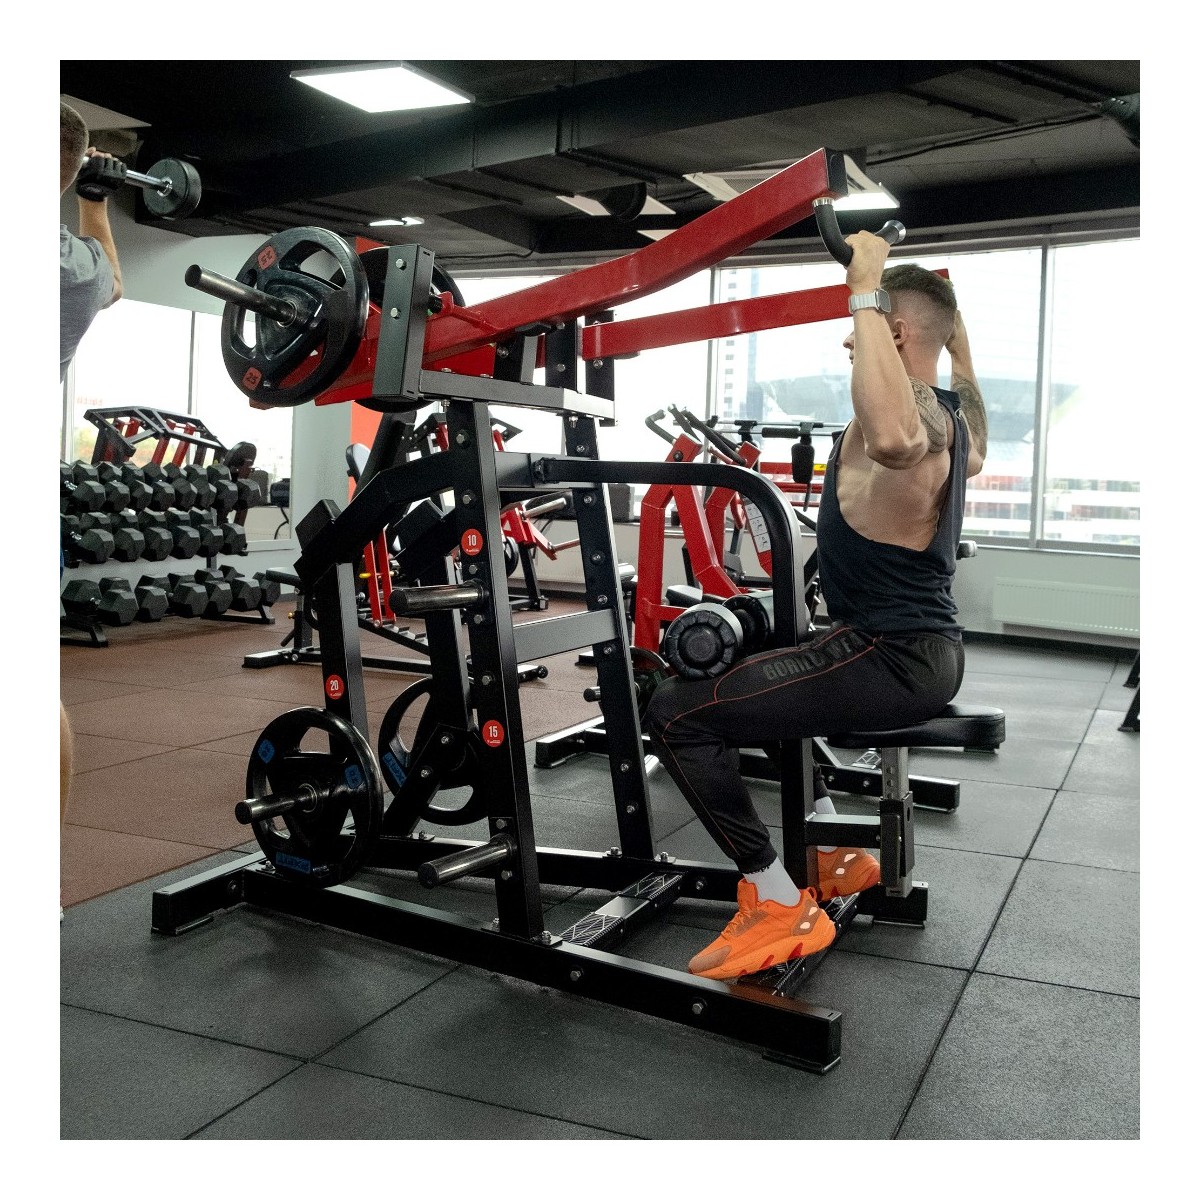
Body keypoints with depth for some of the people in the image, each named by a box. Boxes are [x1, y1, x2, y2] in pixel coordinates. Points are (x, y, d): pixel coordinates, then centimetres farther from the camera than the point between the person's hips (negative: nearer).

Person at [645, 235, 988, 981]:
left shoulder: (910, 411, -18)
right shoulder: (949, 412, 12)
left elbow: (893, 439, -47)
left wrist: (866, 294, -36)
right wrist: (950, 311, 38)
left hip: (892, 660, -11)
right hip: (928, 648, 11)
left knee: (679, 712, -17)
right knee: (757, 681, 34)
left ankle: (782, 907, -8)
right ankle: (834, 856, 32)